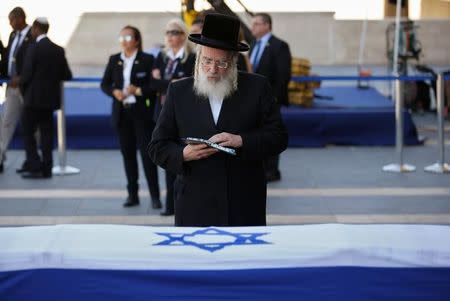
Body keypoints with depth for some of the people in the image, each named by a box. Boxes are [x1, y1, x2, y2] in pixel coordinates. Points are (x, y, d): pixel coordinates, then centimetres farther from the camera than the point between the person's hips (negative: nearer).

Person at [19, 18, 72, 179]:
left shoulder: (33, 48, -13)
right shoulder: (58, 50, 6)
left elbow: (27, 74, -13)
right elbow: (67, 75, 7)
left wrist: (23, 88, 5)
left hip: (33, 98, -6)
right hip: (50, 97, 6)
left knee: (27, 132, 2)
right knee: (46, 133, 10)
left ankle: (35, 167, -4)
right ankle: (46, 168, 10)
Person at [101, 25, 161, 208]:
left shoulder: (147, 60, -2)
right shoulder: (114, 60, 10)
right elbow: (104, 84, 11)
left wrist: (139, 90, -19)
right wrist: (114, 92, -9)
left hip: (142, 112, -4)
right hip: (122, 113, 4)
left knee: (147, 152, -6)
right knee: (127, 153, 8)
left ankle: (154, 196, -2)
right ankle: (132, 194, 16)